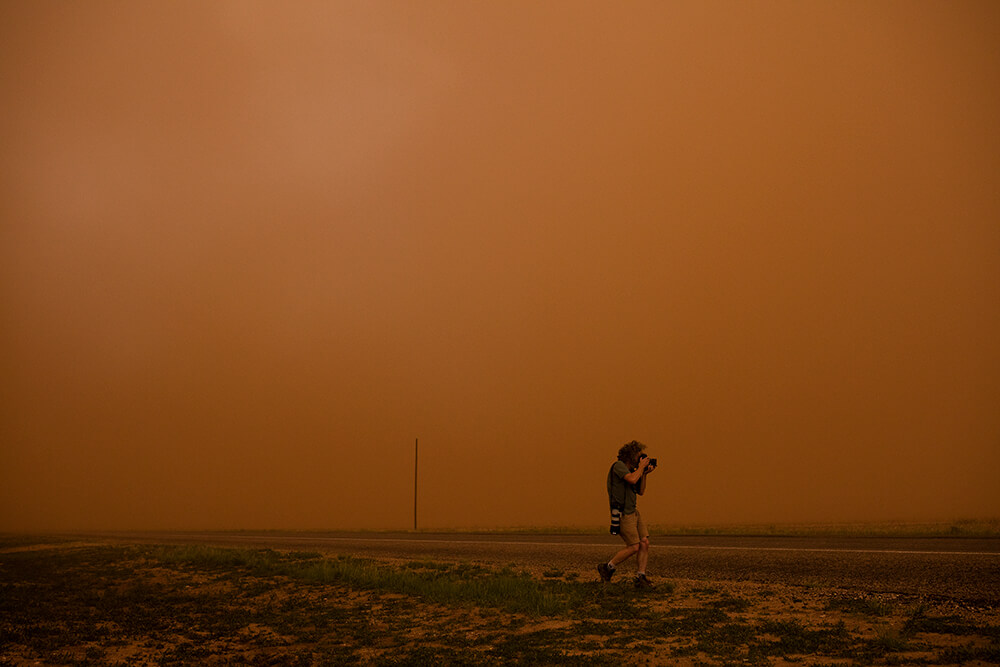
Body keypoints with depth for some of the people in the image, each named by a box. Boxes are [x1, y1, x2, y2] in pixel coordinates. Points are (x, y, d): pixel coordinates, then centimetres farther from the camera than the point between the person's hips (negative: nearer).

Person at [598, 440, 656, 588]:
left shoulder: (631, 469, 16)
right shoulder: (619, 465, -12)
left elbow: (640, 491, 17)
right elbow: (632, 480, -30)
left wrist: (644, 474, 6)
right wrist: (641, 467, -14)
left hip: (633, 511, 9)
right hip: (622, 514, -9)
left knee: (645, 543, -1)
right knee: (634, 547, -10)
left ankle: (640, 578, 2)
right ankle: (606, 568, 6)